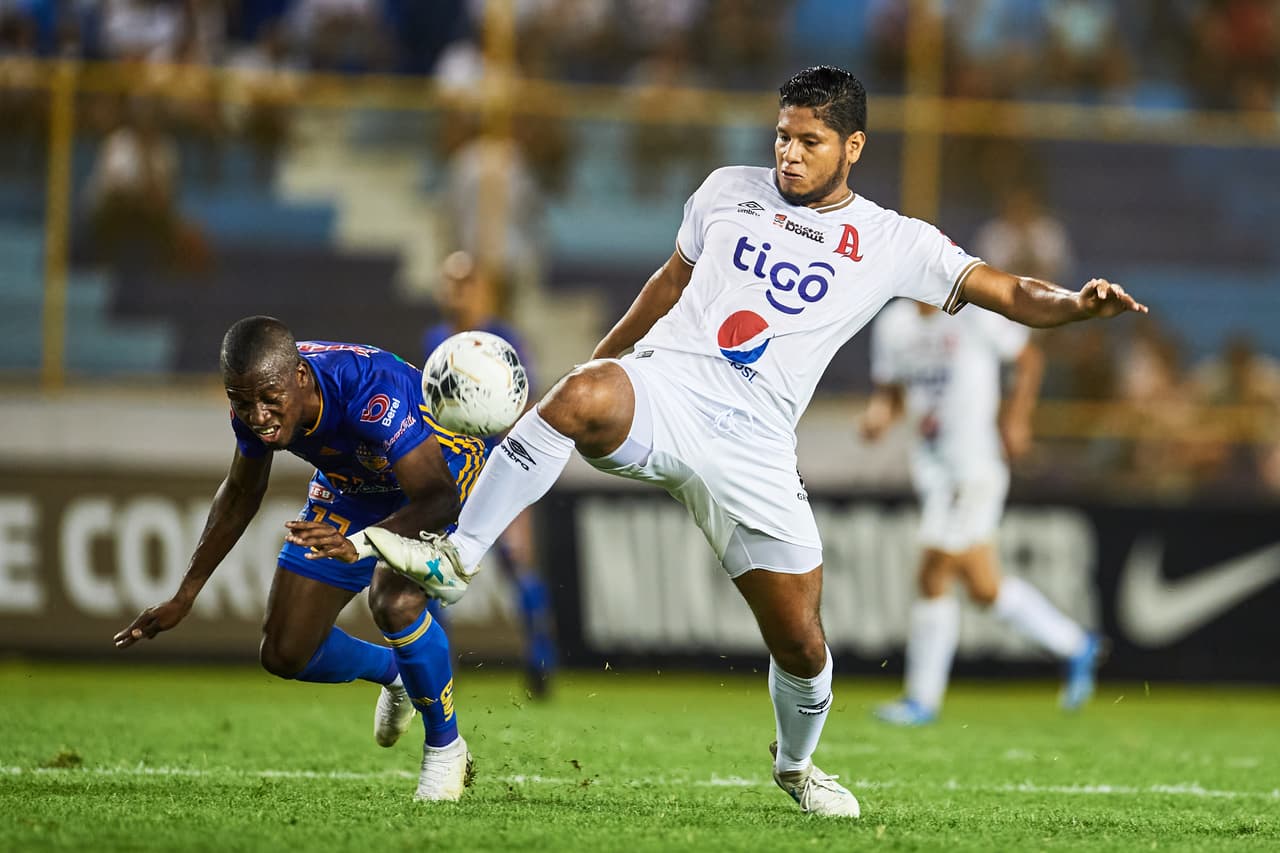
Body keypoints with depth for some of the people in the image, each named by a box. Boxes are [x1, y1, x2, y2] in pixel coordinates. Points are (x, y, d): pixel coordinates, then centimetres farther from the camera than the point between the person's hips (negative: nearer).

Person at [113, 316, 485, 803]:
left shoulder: (371, 392, -42)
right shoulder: (255, 405, -22)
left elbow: (439, 498, -43)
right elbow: (241, 494, -1)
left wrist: (360, 543, -60)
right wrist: (184, 597, 3)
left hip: (443, 468, -6)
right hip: (351, 487, 6)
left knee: (395, 602, -33)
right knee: (284, 655, 2)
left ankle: (445, 746, -9)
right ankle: (392, 672, 34)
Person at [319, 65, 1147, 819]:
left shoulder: (893, 244, 7)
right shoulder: (730, 190, 13)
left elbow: (1007, 291, 4)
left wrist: (1074, 303, -16)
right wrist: (600, 357, 33)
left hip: (752, 443, 0)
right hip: (662, 386, 0)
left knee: (801, 642, 0)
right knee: (579, 397, -38)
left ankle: (797, 764, 33)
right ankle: (456, 560, -31)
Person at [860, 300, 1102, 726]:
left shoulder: (975, 315, -9)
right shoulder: (893, 323, 7)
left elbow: (1029, 359, 2)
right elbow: (889, 388, 17)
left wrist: (1015, 419, -3)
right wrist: (881, 411, -4)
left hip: (974, 468, -6)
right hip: (930, 466, 6)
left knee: (934, 576, -11)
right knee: (984, 587, 7)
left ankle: (922, 698, -3)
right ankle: (1074, 646, 25)